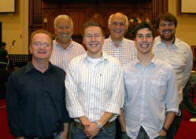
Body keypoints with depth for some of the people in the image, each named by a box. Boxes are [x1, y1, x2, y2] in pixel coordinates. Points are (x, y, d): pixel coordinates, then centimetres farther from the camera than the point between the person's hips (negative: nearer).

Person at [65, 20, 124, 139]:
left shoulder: (114, 64, -1)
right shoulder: (74, 63, 2)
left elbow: (116, 99, -6)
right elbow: (71, 97, -4)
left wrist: (99, 124, -13)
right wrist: (85, 122, -13)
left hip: (106, 128, 0)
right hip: (79, 128, 1)